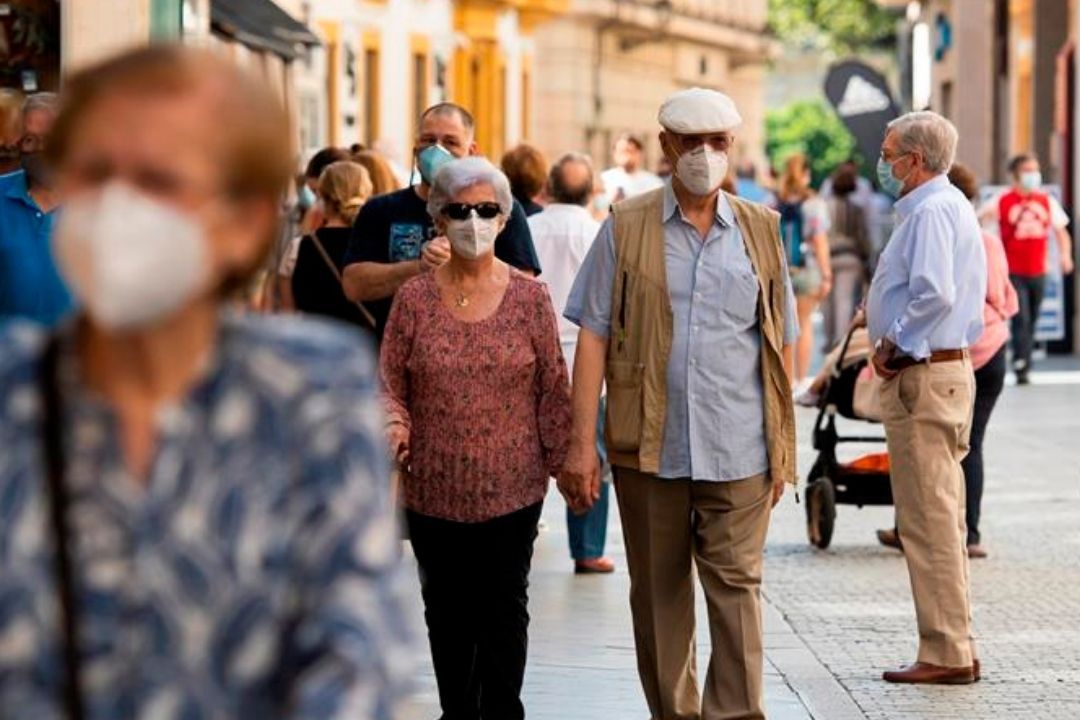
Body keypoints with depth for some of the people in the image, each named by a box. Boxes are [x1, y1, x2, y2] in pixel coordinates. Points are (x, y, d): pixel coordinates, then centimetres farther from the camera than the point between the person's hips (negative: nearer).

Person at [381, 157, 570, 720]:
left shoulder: (529, 297, -1)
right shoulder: (414, 299, 0)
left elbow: (553, 387, 3)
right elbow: (391, 382, 2)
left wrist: (562, 460, 1)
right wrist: (394, 424, -18)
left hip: (512, 487, -1)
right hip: (434, 488, 1)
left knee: (505, 608, 6)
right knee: (447, 611, 11)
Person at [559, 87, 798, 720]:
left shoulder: (760, 230, 8)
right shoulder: (627, 228, 3)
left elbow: (778, 347, 11)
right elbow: (594, 337, 1)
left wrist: (783, 448, 7)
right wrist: (582, 443, -6)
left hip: (739, 451, 0)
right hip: (649, 447, 0)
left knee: (737, 584, -5)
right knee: (658, 592, 9)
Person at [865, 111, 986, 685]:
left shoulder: (930, 211, -15)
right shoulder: (953, 205, 18)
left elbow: (934, 294, -28)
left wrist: (894, 347, -15)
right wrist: (886, 326, 12)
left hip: (923, 377, -11)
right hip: (949, 368, 11)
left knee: (928, 522, -7)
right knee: (942, 519, 13)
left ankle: (945, 654, -4)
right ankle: (954, 648, 18)